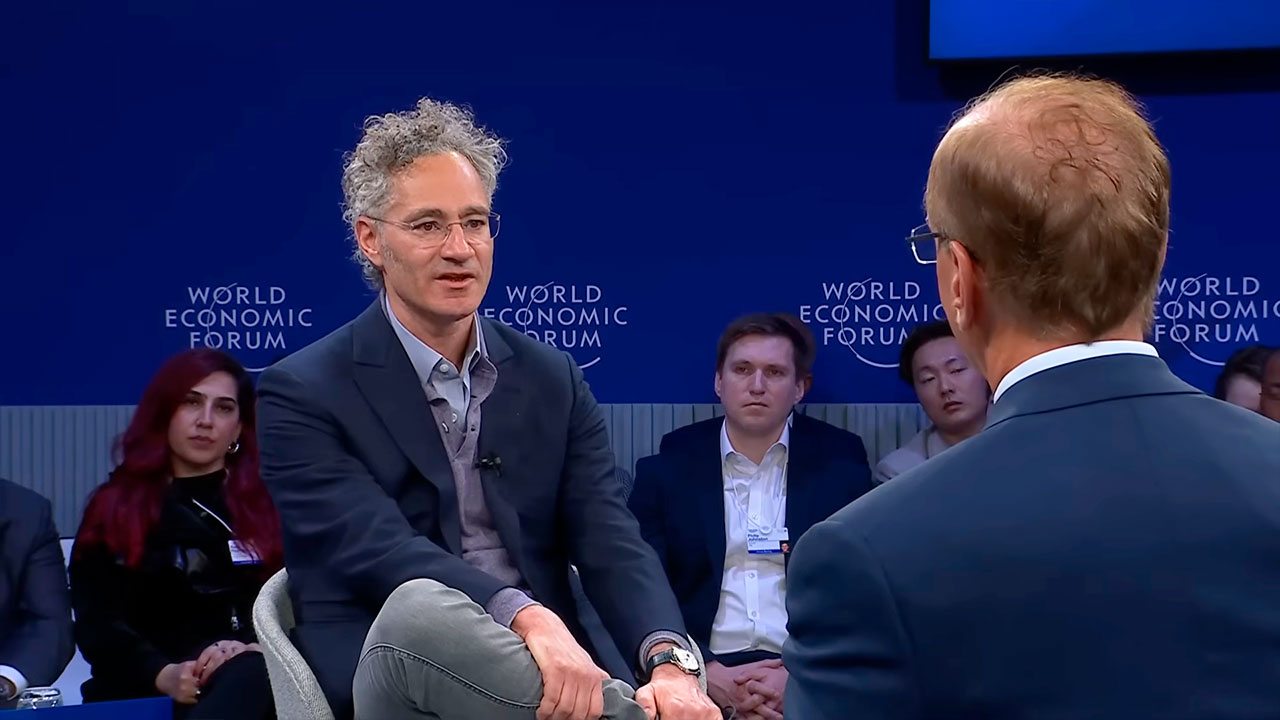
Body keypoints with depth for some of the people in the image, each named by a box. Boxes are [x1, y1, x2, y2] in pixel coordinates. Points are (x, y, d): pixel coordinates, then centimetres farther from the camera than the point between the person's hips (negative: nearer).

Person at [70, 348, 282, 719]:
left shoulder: (269, 504, 21)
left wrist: (257, 650, -17)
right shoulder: (115, 508, 19)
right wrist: (162, 673, -17)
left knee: (250, 675, -40)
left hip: (253, 680, 2)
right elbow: (97, 622, 5)